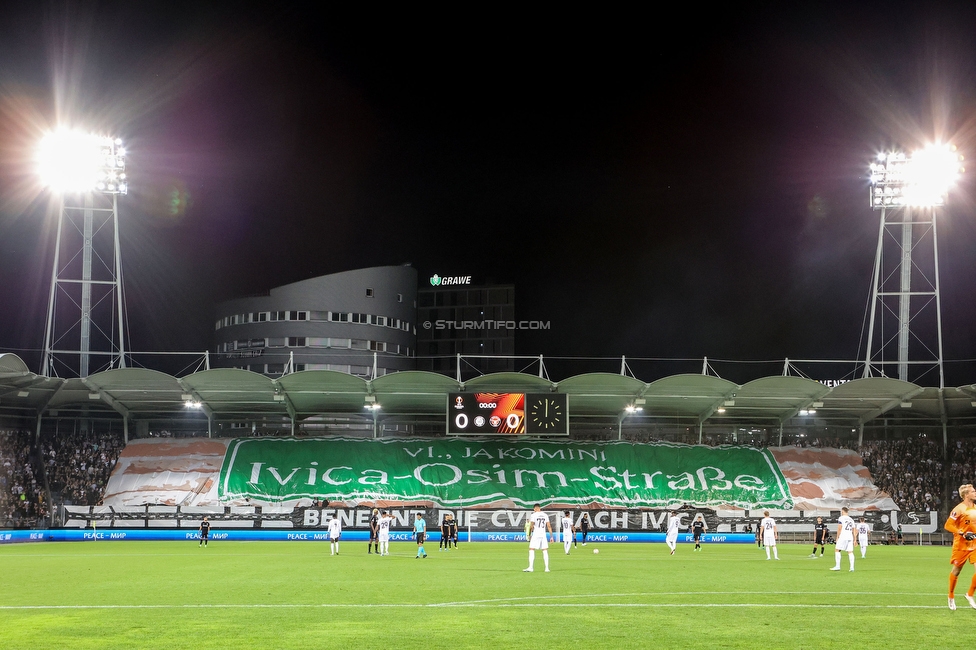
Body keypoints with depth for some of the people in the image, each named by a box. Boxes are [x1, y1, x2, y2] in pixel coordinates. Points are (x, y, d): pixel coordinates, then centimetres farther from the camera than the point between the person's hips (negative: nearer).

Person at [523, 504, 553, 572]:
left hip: (535, 535, -4)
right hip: (543, 535, 4)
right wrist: (551, 537, 8)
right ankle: (547, 568, 7)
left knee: (531, 551, -2)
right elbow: (549, 526, 6)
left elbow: (531, 526, -10)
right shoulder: (545, 515, 8)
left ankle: (530, 568, -10)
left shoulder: (533, 515, -5)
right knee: (545, 551, 9)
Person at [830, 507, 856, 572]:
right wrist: (854, 540, 22)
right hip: (850, 537, 6)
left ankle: (837, 566, -8)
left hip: (843, 537, -6)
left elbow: (839, 528, -9)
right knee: (850, 552, 4)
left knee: (837, 550, -1)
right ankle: (852, 567, -3)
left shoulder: (841, 518, -1)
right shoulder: (851, 519, 18)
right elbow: (854, 530, 18)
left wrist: (837, 537, -2)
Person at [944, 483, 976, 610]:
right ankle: (951, 597, 25)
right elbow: (948, 525, -16)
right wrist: (963, 533, -24)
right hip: (961, 545, -5)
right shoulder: (959, 509, -14)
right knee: (956, 571, 6)